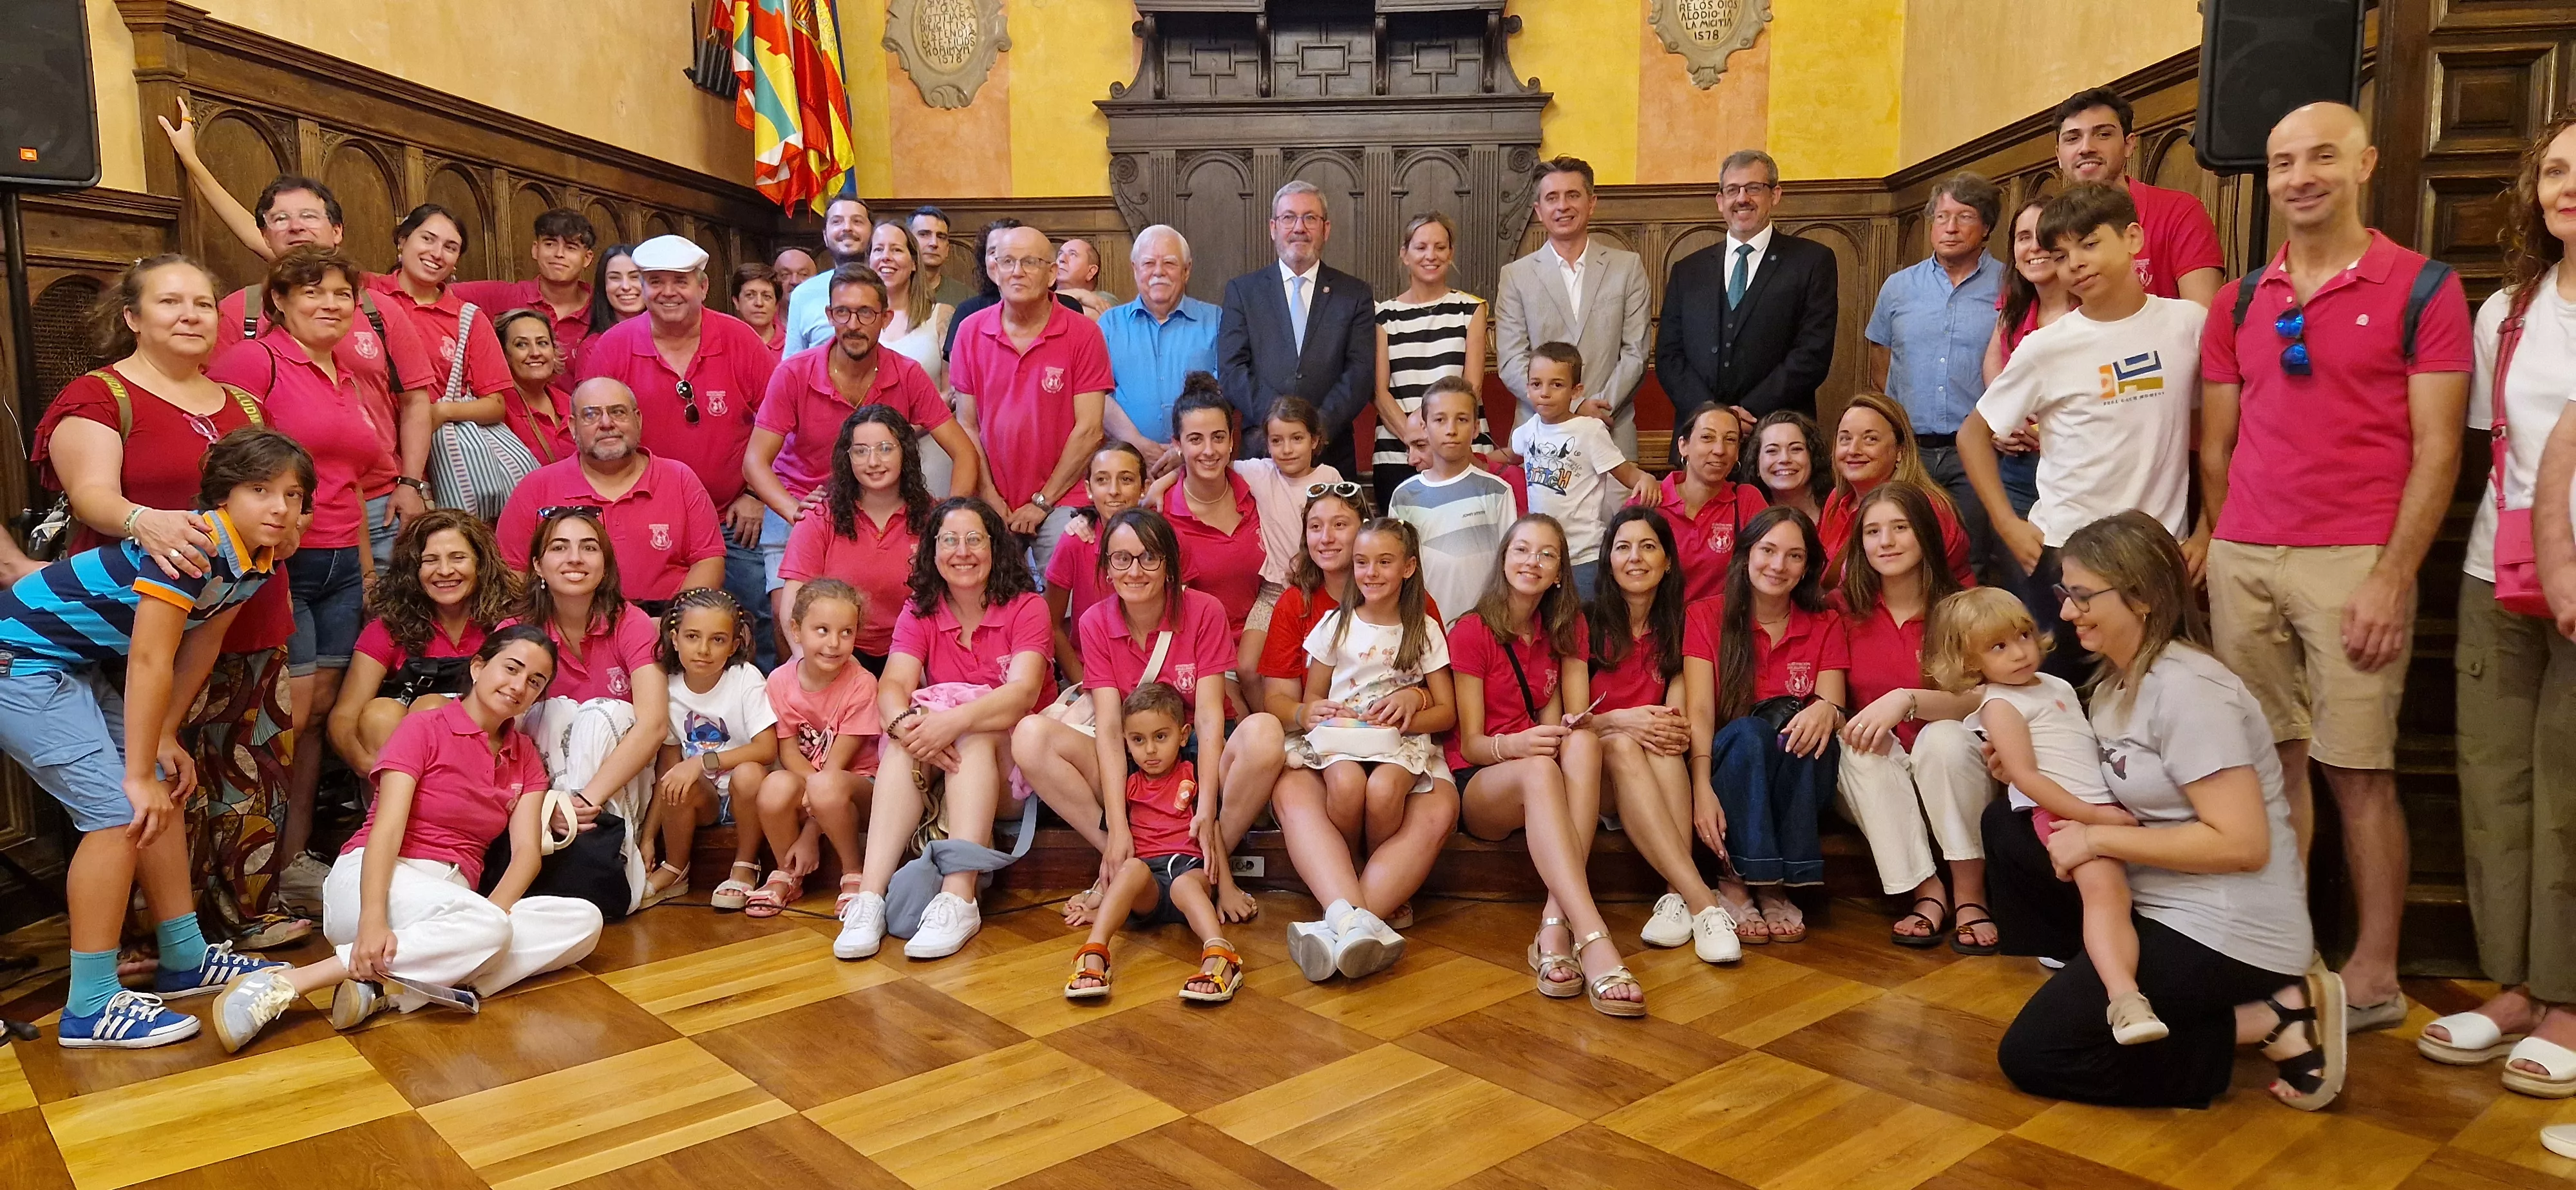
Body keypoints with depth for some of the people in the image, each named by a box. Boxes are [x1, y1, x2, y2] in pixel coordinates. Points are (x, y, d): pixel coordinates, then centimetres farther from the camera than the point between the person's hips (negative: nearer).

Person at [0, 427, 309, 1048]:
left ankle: (186, 961, 23)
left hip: (76, 666, 10)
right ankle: (90, 1008, -7)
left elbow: (202, 642, 9)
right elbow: (150, 661, -28)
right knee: (119, 811, -14)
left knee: (164, 797, 11)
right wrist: (139, 772, -23)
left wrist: (165, 739, 8)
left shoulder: (255, 561, -1)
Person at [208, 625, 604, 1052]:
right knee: (488, 928, -37)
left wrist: (493, 911, -20)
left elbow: (526, 850, 2)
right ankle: (284, 984, -34)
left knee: (584, 921, -22)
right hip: (377, 881, -5)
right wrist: (373, 920, -31)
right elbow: (387, 829, -15)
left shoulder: (525, 757, 15)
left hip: (453, 897, 6)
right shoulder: (424, 732, -1)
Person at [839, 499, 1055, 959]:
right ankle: (870, 896, -39)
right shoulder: (919, 613, 5)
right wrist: (904, 724, -36)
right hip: (938, 766, 3)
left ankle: (957, 899, -44)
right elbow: (893, 687, -11)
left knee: (975, 736, -34)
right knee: (905, 742, -28)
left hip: (1010, 758, -3)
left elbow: (1023, 692, -22)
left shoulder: (1026, 607, -6)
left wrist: (953, 721, -38)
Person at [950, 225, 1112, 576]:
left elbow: (1089, 430, -7)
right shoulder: (971, 332, 5)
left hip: (1060, 504, -2)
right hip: (992, 504, 2)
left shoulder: (1083, 334, -5)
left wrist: (1043, 501, -8)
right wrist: (989, 495, -4)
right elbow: (967, 424, 6)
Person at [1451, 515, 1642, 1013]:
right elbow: (1471, 743, -8)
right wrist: (1514, 745, -31)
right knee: (1539, 770, -38)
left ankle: (1556, 924, -41)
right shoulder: (1472, 631, -4)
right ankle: (1594, 941, -53)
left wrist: (1565, 731, -20)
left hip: (1542, 779, 4)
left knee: (1584, 743, -31)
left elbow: (1560, 722, 6)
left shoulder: (1563, 629, 10)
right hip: (1477, 785, -4)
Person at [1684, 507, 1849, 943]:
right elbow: (1700, 711, -12)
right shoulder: (1707, 617, 1)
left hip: (1796, 786, 2)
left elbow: (1834, 703, -6)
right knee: (1749, 732, -33)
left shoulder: (1825, 625, 8)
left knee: (1811, 730, -30)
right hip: (1731, 768, -2)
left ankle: (1777, 886, -26)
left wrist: (1827, 711, -32)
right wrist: (1702, 790, -29)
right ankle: (1735, 882, -31)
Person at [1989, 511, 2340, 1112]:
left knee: (2031, 1055, -9)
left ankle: (2269, 1024, -5)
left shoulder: (2188, 690, -19)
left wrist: (2097, 840, -19)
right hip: (2155, 906, 9)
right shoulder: (2117, 683, 10)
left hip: (2227, 934, -9)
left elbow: (2242, 844, -24)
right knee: (2005, 822, 7)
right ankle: (2074, 987, 5)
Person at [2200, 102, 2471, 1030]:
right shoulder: (2239, 303, 13)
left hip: (2354, 562, -4)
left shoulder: (2422, 289, 1)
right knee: (2272, 761, 7)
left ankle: (2374, 978, 9)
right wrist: (2227, 552, 9)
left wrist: (2393, 577, -12)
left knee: (2357, 770, -2)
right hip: (2243, 562, 4)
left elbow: (2437, 449, -5)